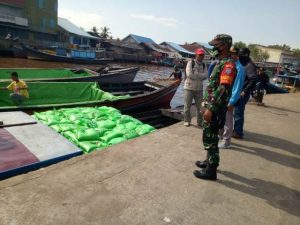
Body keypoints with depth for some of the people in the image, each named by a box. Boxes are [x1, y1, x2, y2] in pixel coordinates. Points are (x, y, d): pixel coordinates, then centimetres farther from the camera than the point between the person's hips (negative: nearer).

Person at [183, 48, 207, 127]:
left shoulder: (203, 65, 9)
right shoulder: (190, 63, -5)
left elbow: (205, 75, -6)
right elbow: (189, 74, -18)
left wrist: (195, 75, -15)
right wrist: (200, 76, -9)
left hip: (199, 89, 4)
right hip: (189, 87, -4)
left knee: (200, 106, 7)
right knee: (187, 106, 3)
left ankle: (199, 121, 21)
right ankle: (187, 120, 19)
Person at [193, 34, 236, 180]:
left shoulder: (228, 64, -16)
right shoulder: (221, 63, 16)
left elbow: (223, 89, -26)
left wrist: (211, 109, -27)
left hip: (215, 109, -10)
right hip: (211, 106, 10)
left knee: (210, 139, -2)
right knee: (209, 136, 19)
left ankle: (211, 170, 10)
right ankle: (209, 161, 34)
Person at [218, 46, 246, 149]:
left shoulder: (239, 68, -14)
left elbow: (238, 86, -17)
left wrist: (232, 102, -19)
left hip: (229, 98, -7)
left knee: (227, 120, 3)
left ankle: (226, 141, 16)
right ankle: (221, 136, 35)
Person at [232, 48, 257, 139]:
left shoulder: (250, 65, -14)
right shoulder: (243, 64, 14)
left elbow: (253, 79, -25)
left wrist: (245, 91, -22)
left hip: (242, 94, -9)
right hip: (237, 92, 9)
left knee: (238, 113, -2)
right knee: (237, 113, 17)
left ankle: (238, 132, 10)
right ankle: (236, 130, 29)